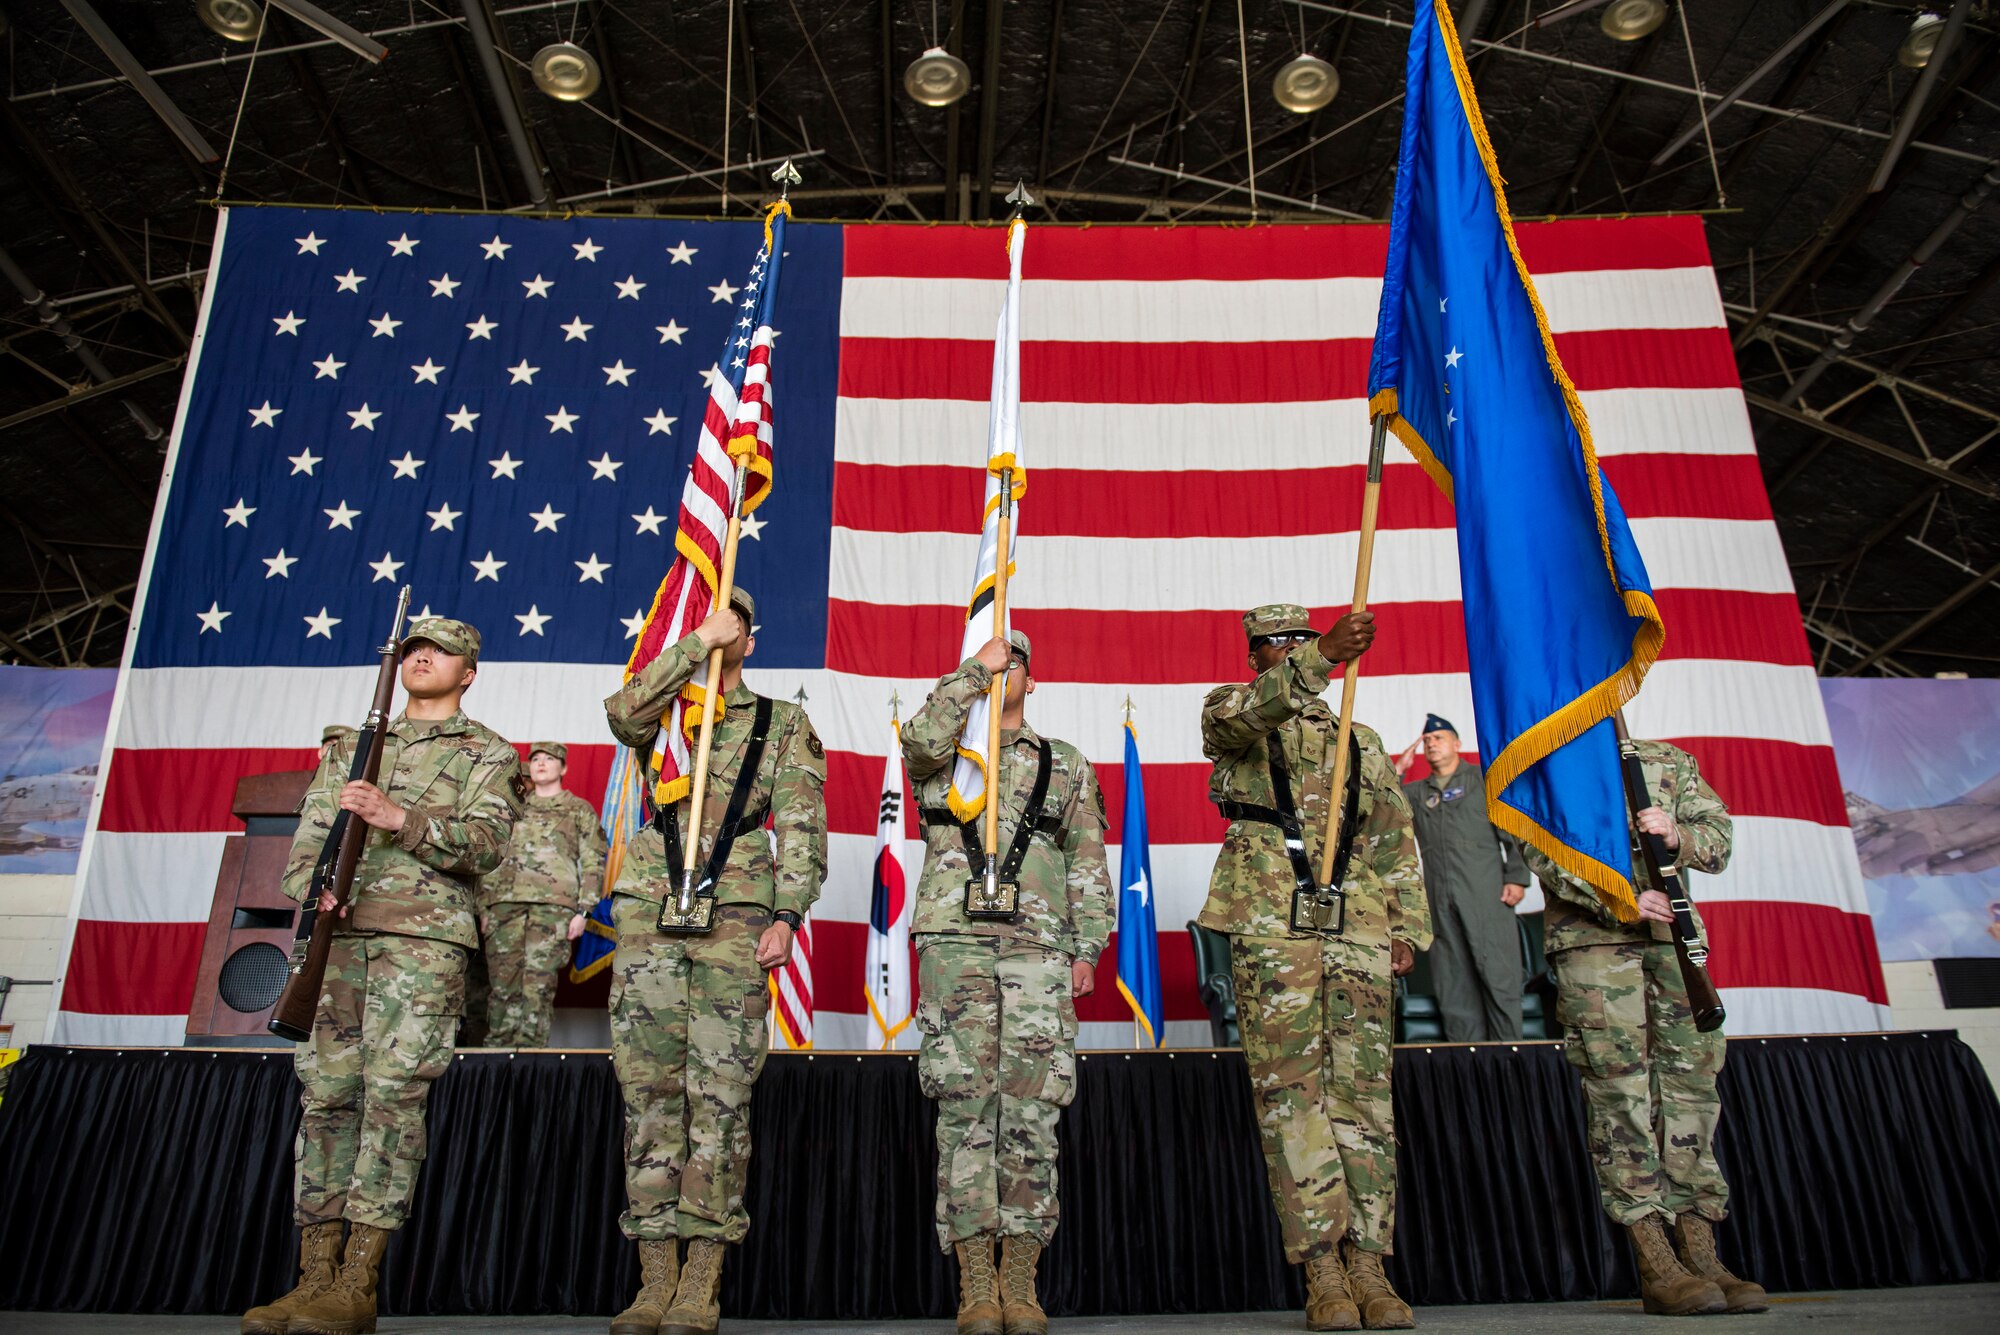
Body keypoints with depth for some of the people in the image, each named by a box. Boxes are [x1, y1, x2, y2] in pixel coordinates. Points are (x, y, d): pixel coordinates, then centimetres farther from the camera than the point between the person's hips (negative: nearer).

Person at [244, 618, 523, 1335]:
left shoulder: (488, 753, 10)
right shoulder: (351, 749, 25)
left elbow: (482, 843, -4)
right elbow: (306, 840, 17)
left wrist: (399, 818, -18)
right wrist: (316, 884, -5)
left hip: (425, 934, -4)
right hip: (337, 932, 5)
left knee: (393, 1089, -11)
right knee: (326, 1093, 1)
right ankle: (315, 1275, 5)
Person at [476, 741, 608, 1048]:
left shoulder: (580, 810, 14)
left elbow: (592, 864, 7)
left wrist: (582, 910, -4)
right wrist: (484, 907, 11)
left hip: (553, 907, -3)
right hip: (504, 904, 3)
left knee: (538, 985, -9)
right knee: (502, 985, -1)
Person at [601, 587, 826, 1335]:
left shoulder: (783, 724, 13)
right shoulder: (661, 713, 18)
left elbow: (802, 828, 5)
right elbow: (622, 712, -8)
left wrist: (786, 914, -6)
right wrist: (697, 642, -7)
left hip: (735, 920, -2)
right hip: (650, 912, 2)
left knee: (721, 1094, -5)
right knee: (649, 1090, 1)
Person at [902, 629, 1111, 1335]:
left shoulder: (1067, 765, 18)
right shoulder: (942, 756, 15)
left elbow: (1087, 861, 14)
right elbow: (921, 738, -11)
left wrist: (1087, 947, 4)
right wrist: (974, 667, -5)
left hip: (1039, 948, 1)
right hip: (956, 941, -1)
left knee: (1031, 1110, -1)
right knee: (965, 1104, -3)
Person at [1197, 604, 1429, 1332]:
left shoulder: (1361, 742, 21)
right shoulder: (1227, 713, 10)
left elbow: (1397, 841, 19)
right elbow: (1252, 711, -16)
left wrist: (1408, 926, 8)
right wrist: (1324, 656, -32)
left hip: (1358, 931, 4)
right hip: (1271, 926, -3)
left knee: (1364, 1093, 1)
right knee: (1291, 1093, -5)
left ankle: (1367, 1265, 8)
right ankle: (1322, 1271, -1)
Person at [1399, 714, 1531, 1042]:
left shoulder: (1484, 779, 10)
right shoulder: (1416, 792, 21)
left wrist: (1516, 876, -7)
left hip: (1485, 892, -4)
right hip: (1440, 898, 4)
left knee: (1496, 971, -6)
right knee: (1453, 977, 3)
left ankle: (1508, 1047, -1)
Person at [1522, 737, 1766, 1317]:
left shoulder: (1671, 761, 20)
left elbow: (1718, 835, 12)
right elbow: (1545, 851, -6)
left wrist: (1677, 835, -12)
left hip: (1671, 933, 4)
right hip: (1591, 938, -4)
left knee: (1692, 1077, 1)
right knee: (1619, 1083, -8)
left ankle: (1701, 1257, 8)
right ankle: (1657, 1267, -5)